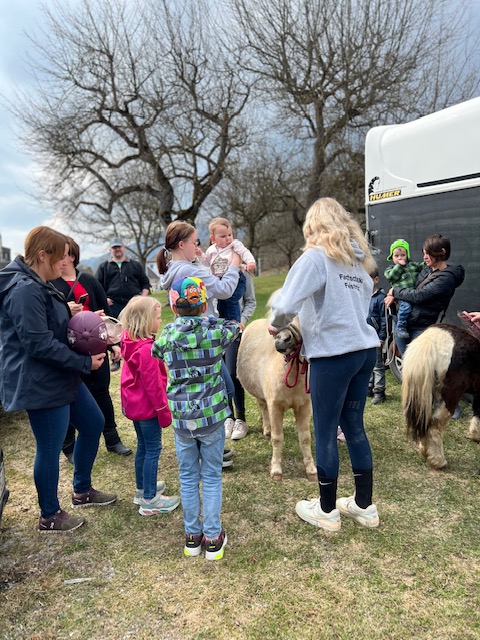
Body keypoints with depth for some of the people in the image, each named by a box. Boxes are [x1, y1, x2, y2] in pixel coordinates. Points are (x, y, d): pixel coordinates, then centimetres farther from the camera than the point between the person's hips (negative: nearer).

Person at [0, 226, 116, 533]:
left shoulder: (39, 286, 10)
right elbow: (39, 344, -25)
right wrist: (85, 363, -19)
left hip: (61, 377, 11)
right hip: (40, 384, -10)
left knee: (93, 424, 19)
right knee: (50, 448, 5)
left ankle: (82, 491, 38)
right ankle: (50, 517, 27)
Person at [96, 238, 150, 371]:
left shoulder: (135, 265, 13)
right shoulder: (104, 267, 12)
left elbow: (145, 283, 15)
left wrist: (143, 298, 0)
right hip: (113, 305, 0)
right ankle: (116, 360, 14)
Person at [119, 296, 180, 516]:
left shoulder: (132, 343, 4)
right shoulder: (146, 349, -26)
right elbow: (152, 384, -23)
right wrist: (164, 410, -14)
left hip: (135, 405, 10)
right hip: (147, 407, -9)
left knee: (143, 447, 21)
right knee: (153, 450, 2)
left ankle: (143, 489, 35)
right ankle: (149, 500, 12)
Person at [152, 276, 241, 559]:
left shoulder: (166, 336, -5)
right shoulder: (216, 331, -7)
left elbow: (154, 352, 16)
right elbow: (235, 326, 14)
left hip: (181, 418, 1)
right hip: (212, 415, -1)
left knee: (188, 477, 16)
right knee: (212, 477, 12)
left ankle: (193, 536, 27)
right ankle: (213, 538, 21)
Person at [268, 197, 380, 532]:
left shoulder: (316, 256, -9)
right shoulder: (359, 259, 13)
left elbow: (286, 304, -19)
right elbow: (364, 301, 15)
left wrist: (276, 325, 2)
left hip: (333, 353, -7)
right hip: (365, 348, 7)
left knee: (325, 432, 6)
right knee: (354, 426, 17)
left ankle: (327, 510, 21)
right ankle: (365, 505, 29)